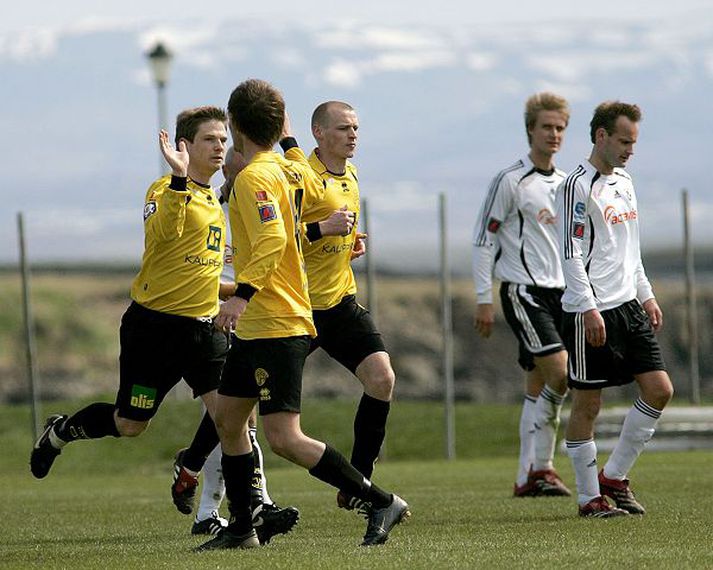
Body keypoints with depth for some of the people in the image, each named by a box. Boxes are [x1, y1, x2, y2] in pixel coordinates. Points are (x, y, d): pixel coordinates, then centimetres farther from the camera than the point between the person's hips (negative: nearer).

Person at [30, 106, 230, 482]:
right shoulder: (164, 190, -12)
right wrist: (178, 177, -43)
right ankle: (58, 432, 32)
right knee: (129, 425, 3)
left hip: (202, 327, 7)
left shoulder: (212, 200, 15)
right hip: (155, 326, -6)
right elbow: (163, 232, -35)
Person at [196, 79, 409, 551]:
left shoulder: (253, 178, -16)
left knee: (283, 438, -13)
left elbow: (273, 237, -29)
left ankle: (383, 503, -10)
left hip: (277, 325, -10)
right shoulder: (294, 170, 9)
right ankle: (241, 527, 22)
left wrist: (244, 293, -37)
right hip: (257, 326, 10)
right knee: (228, 417, 16)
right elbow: (328, 203, 28)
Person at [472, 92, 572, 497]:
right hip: (523, 292, -7)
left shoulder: (565, 183, 14)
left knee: (539, 387, 6)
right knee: (560, 373, -19)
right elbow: (483, 240, -7)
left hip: (558, 292, 7)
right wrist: (484, 300, -10)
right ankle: (541, 466, -9)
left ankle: (529, 475, 9)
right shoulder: (511, 181, -8)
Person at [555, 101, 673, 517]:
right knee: (588, 403, -2)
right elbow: (571, 253, -15)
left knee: (660, 390, 1)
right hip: (591, 312, -8)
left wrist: (646, 296, 19)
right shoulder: (578, 186, -11)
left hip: (628, 306, 8)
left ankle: (614, 478, 12)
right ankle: (590, 497, 6)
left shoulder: (624, 183, 16)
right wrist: (589, 309, -20)